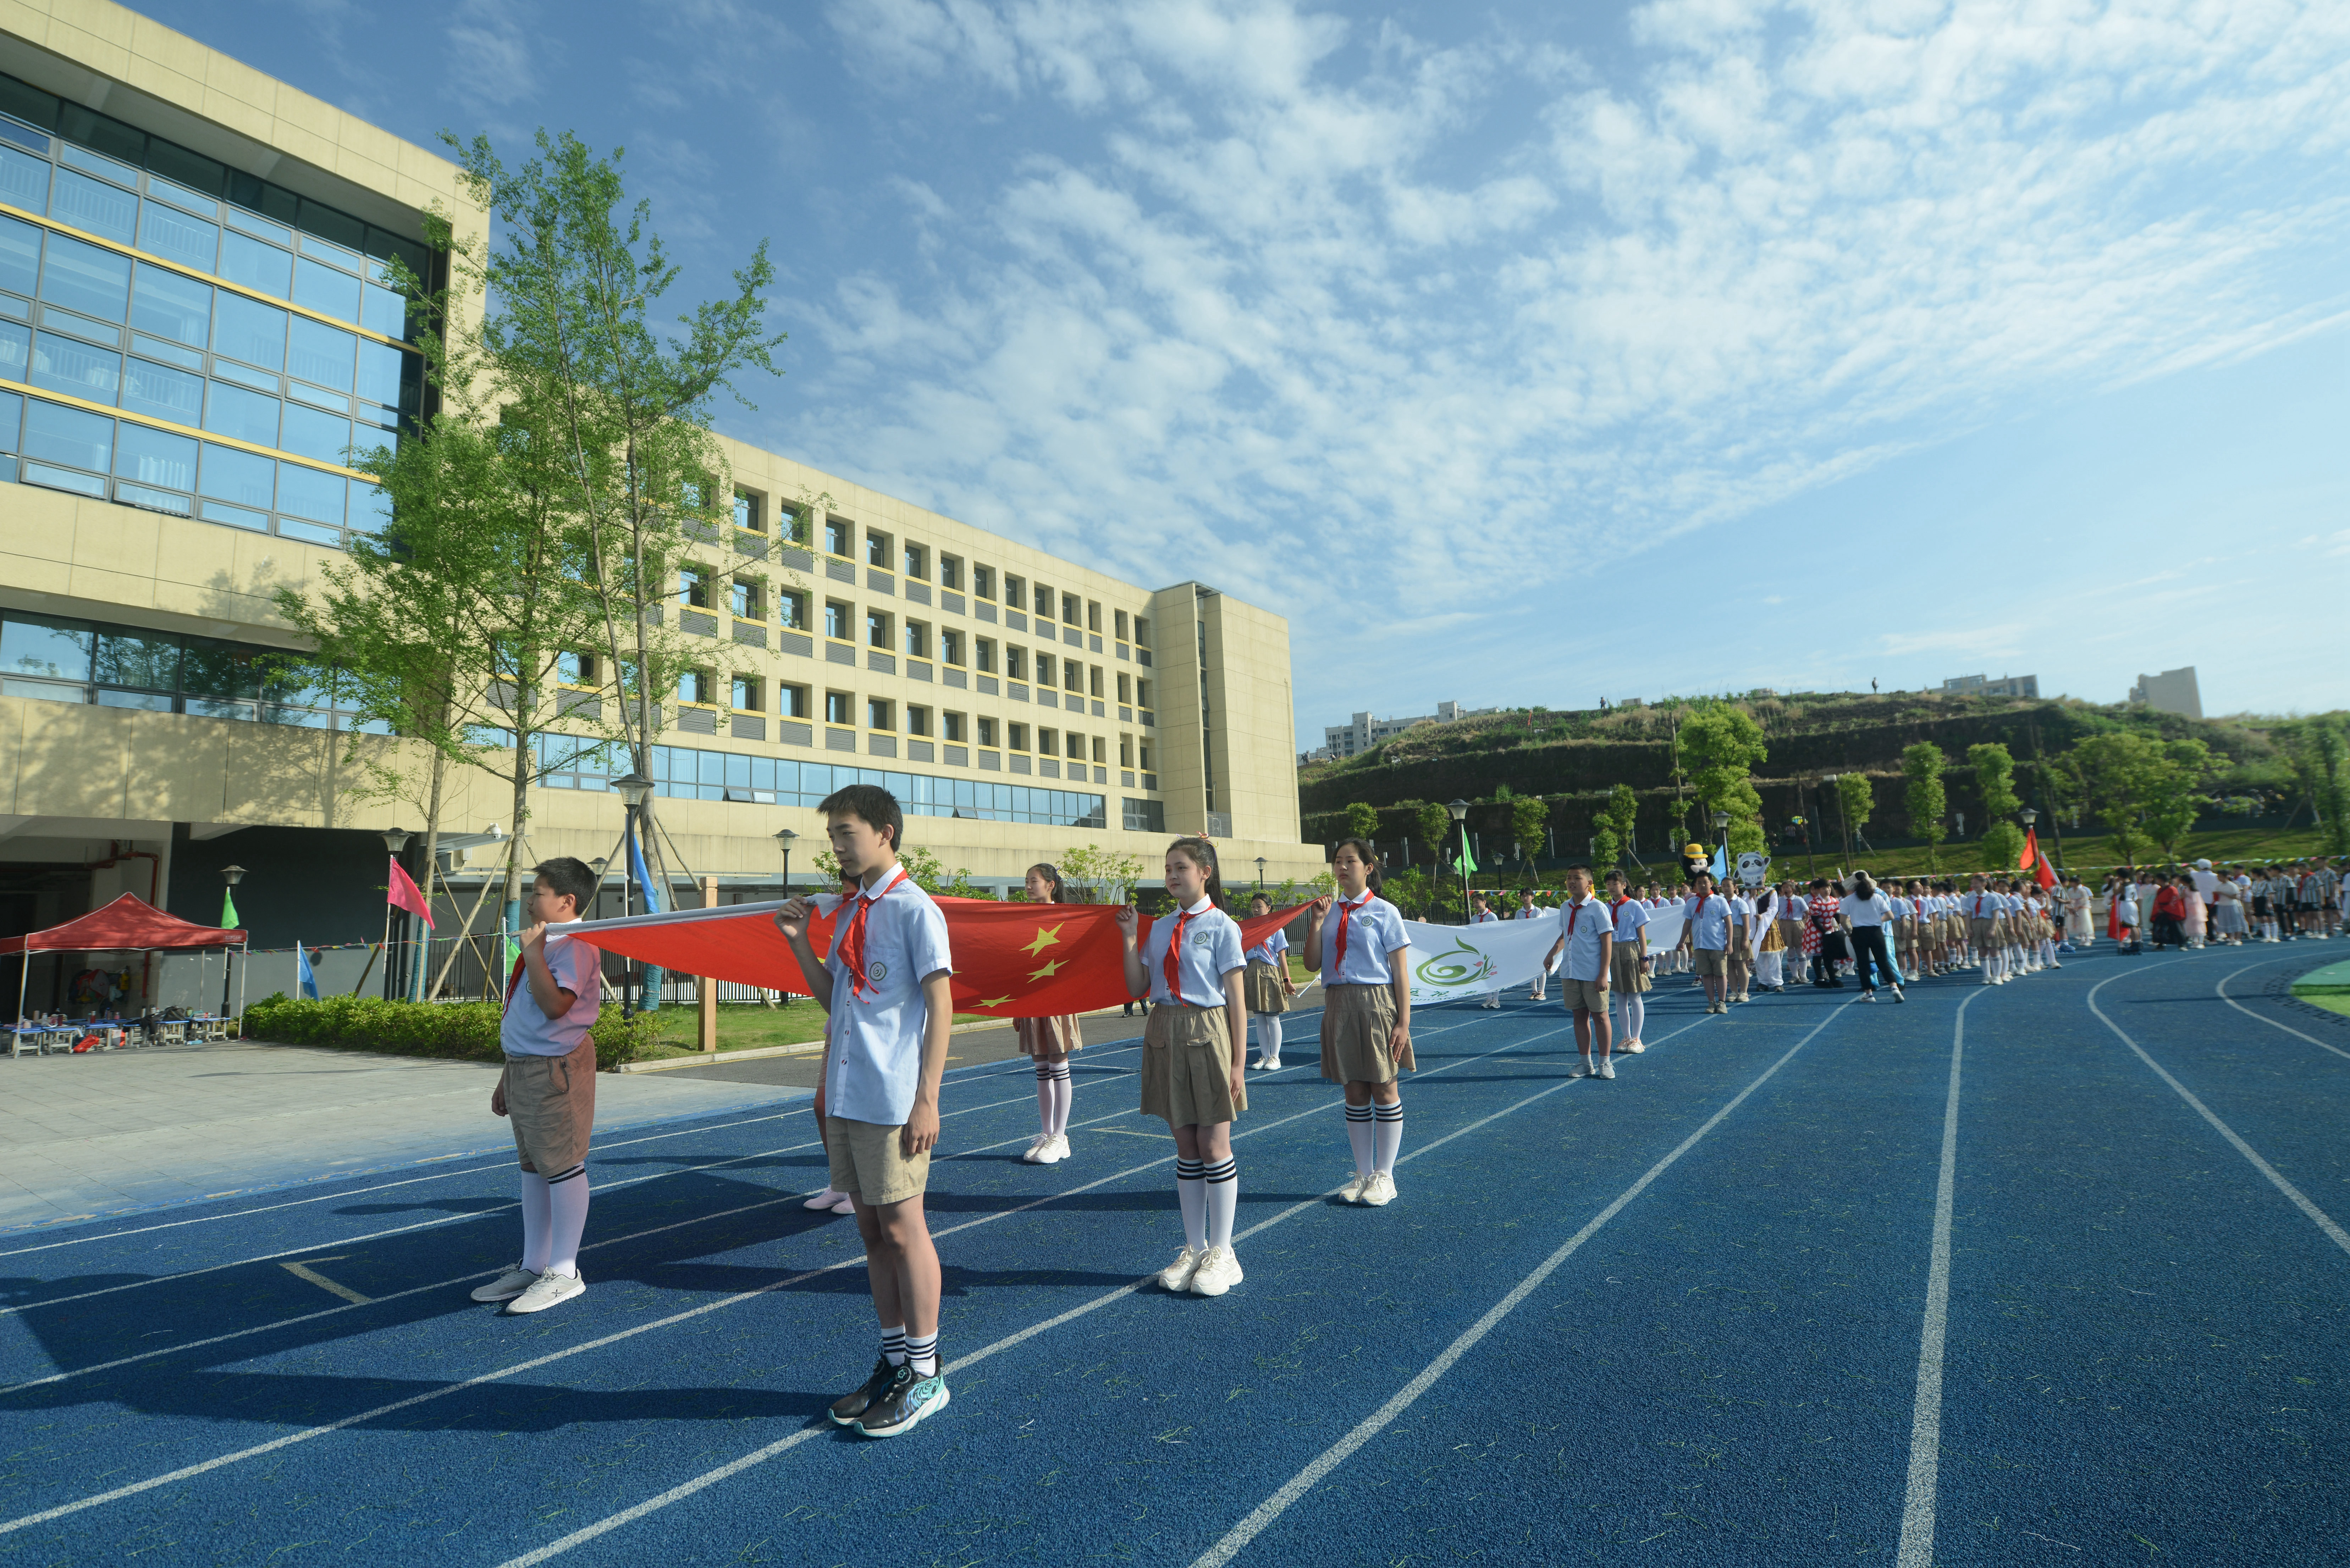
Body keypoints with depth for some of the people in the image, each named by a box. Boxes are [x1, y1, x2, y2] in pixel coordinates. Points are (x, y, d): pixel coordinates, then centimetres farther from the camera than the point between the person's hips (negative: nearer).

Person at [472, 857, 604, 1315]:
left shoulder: (574, 947, -15)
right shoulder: (542, 945, 15)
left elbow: (556, 1004, -31)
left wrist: (532, 953, -24)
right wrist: (507, 1078, 23)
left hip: (555, 1071, -10)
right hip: (524, 1067, 10)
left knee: (562, 1166, -1)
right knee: (533, 1166, 18)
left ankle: (564, 1273, 10)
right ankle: (533, 1266, 31)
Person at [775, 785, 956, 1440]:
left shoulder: (914, 909, -11)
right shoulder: (850, 913, 13)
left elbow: (940, 1005, -14)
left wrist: (926, 1099, -18)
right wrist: (798, 942, 6)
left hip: (892, 1102, -8)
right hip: (844, 1096, 8)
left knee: (901, 1227, 2)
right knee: (871, 1229, 14)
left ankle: (924, 1375, 17)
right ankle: (894, 1363, 28)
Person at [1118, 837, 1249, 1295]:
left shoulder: (1221, 926, -7)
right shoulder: (1160, 928, 8)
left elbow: (1236, 999, -8)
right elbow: (1137, 988, 8)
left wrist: (1238, 1063, -10)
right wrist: (1129, 939, -2)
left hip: (1207, 1034, -5)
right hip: (1165, 1034, 5)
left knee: (1214, 1145, 2)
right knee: (1185, 1146, 13)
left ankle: (1221, 1253, 17)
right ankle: (1194, 1248, 26)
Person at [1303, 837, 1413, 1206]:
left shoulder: (1384, 912, -4)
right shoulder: (1329, 911, 8)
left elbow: (1401, 971, -6)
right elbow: (1313, 964, 4)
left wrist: (1403, 1022, -11)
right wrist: (1316, 921, -6)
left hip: (1377, 1003, -4)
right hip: (1339, 1005, 4)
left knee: (1384, 1090, 4)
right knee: (1355, 1092, 11)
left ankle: (1384, 1176, 17)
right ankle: (1363, 1174, 23)